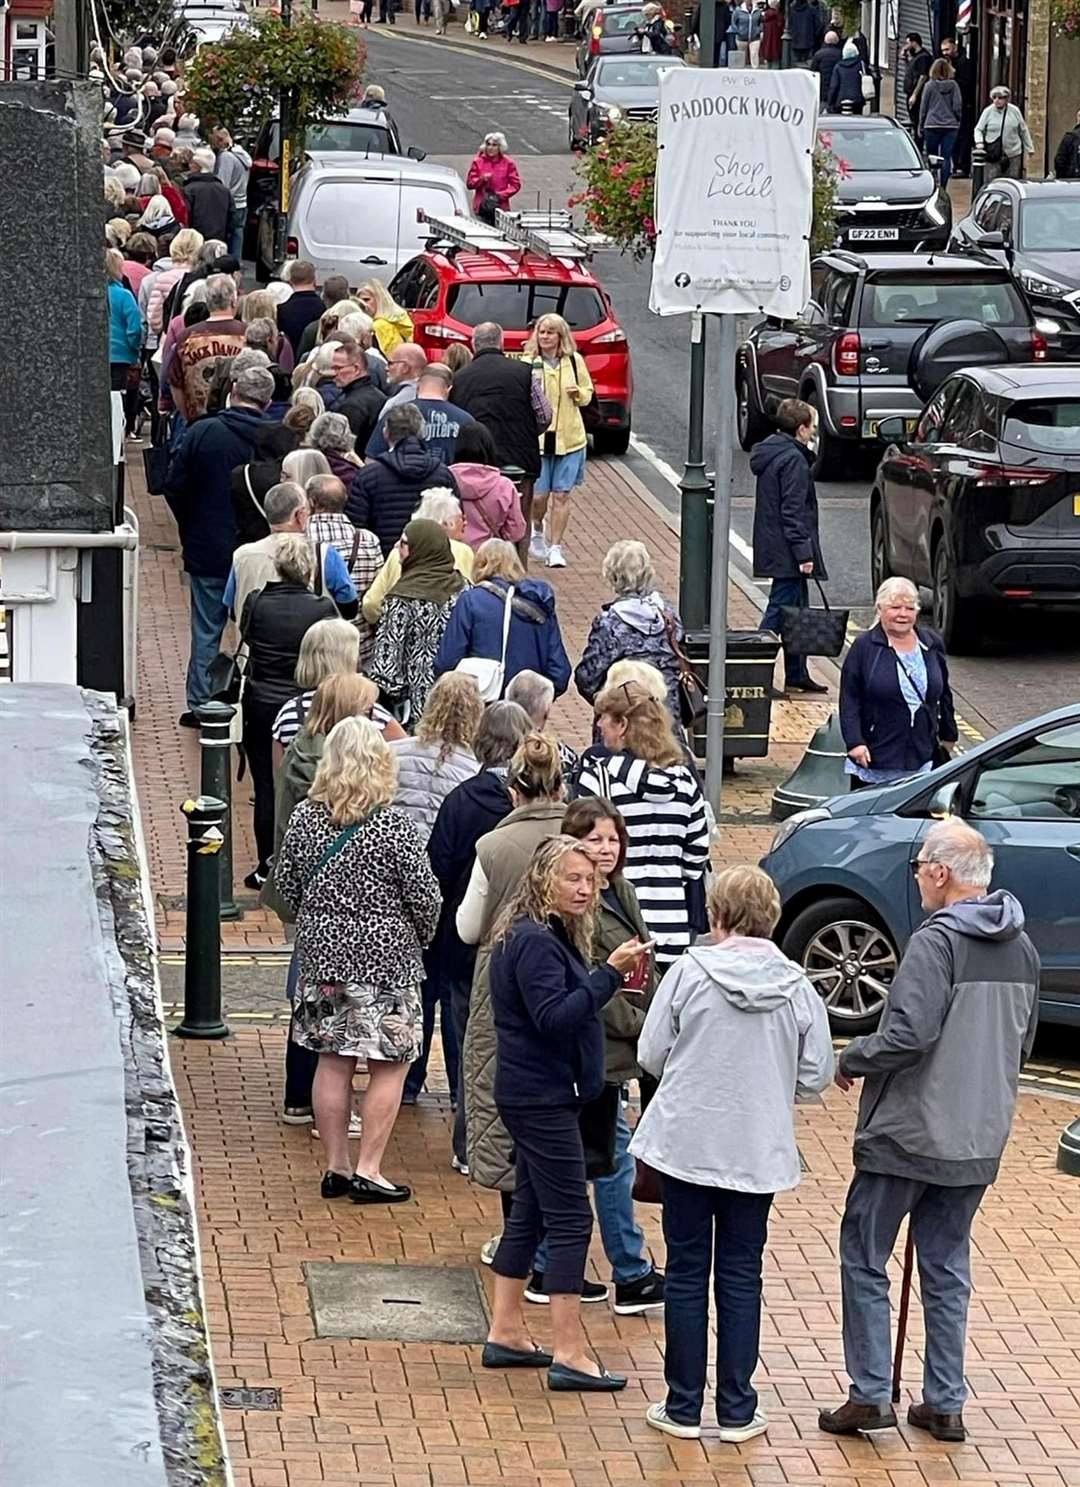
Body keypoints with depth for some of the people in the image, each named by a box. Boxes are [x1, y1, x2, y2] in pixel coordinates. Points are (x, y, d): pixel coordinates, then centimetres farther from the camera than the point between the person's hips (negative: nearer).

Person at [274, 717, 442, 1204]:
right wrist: (420, 937, 8)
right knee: (390, 1065, 5)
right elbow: (425, 895, -12)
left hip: (322, 950, 5)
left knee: (332, 1061, 13)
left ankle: (336, 1167, 18)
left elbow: (285, 881, 6)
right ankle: (368, 1171, 4)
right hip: (386, 956, -5)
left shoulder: (305, 818, -4)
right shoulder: (394, 825, -16)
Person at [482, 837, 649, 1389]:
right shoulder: (533, 942, -19)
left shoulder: (551, 937, 13)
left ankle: (506, 1334, 24)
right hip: (542, 1099, -11)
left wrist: (613, 979, 2)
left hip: (539, 1097, 11)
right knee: (569, 1221, -9)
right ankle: (569, 1355, -8)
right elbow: (554, 1016, -28)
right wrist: (609, 974, -30)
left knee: (529, 1214, 16)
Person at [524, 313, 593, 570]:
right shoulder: (528, 363, -3)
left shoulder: (574, 361, 4)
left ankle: (555, 548, 8)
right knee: (538, 495, -1)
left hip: (569, 437, 2)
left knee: (561, 495, 1)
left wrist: (578, 393, -6)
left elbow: (588, 394, 14)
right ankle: (537, 530, 31)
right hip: (536, 436, -2)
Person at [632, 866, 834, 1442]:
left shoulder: (689, 972, -10)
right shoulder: (797, 988, -4)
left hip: (687, 1142, -1)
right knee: (741, 1276, 11)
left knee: (686, 1274, 9)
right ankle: (737, 1411, 14)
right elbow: (816, 1076, 0)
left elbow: (650, 1055, -5)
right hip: (758, 1151, 1)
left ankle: (683, 1406, 14)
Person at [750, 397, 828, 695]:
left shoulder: (771, 452, 13)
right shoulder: (793, 460, -17)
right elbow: (793, 511, -21)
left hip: (774, 549, 10)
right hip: (787, 552, -10)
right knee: (779, 613, -8)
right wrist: (804, 553, -21)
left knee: (797, 611, 18)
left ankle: (797, 676, 25)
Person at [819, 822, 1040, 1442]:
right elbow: (1024, 1042, 15)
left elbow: (909, 1035, -25)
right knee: (948, 1269, 15)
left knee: (865, 1259, 6)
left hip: (907, 1133, -7)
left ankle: (872, 1395, 4)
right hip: (979, 1139, 7)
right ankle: (946, 1404, 16)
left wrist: (852, 1060, -8)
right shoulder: (1021, 947, 6)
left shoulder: (937, 941, -17)